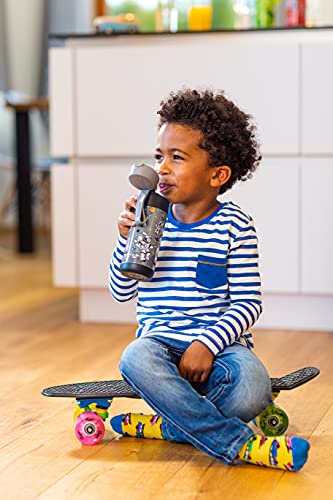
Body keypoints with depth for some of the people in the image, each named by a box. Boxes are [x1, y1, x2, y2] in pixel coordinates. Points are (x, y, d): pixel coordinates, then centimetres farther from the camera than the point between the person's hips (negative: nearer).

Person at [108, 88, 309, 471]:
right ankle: (240, 444, -31)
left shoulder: (233, 225, -3)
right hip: (161, 339, 2)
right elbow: (121, 293, 10)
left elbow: (248, 302, -5)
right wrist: (127, 239, -6)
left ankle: (166, 425, -10)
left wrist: (208, 343, -19)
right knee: (136, 359, -35)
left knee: (251, 389, -34)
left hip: (219, 342, -2)